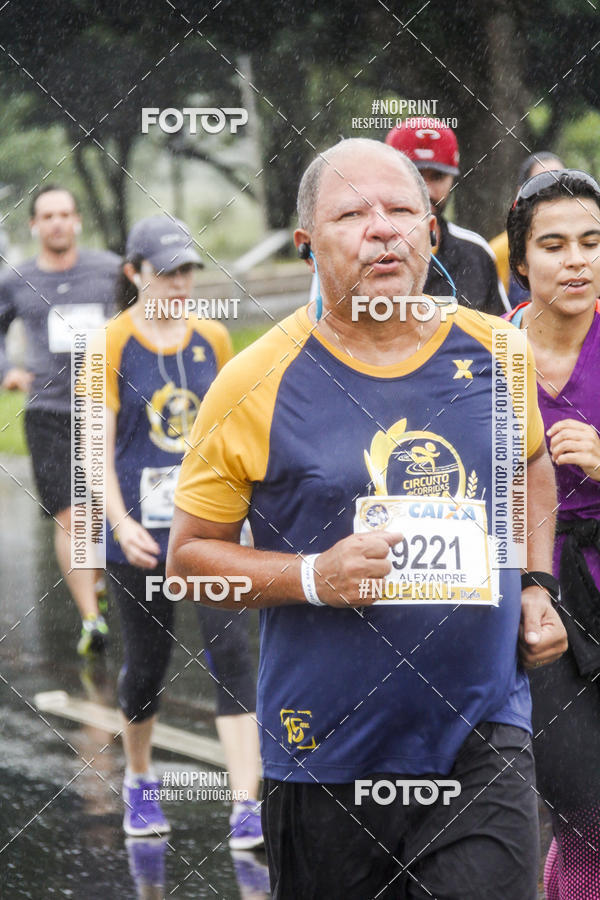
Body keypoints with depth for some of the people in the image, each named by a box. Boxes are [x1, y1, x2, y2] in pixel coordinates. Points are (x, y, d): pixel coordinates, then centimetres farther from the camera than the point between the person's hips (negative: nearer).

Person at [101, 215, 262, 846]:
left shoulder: (213, 339, 6)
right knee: (147, 663, 9)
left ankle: (246, 807, -12)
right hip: (142, 531, -2)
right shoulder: (112, 344, -4)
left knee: (231, 653, -10)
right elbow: (99, 444, -8)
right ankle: (139, 783, 34)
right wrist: (120, 522, -19)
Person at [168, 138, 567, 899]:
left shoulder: (494, 350, 4)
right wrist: (314, 576, -16)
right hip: (326, 748, -1)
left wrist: (534, 585, 10)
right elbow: (188, 556, -1)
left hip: (484, 737, 2)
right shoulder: (257, 381, -6)